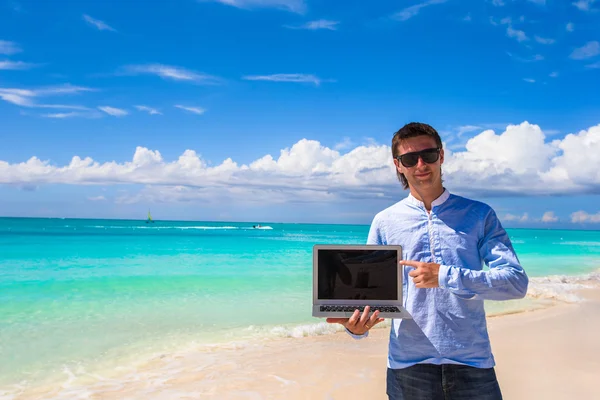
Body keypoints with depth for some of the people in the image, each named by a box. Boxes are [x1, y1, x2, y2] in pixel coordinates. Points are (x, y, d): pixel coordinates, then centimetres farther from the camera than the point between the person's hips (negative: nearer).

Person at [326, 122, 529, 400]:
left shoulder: (479, 215, 2)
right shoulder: (384, 222, 4)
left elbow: (517, 282, -6)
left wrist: (445, 276, -17)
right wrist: (356, 326, -20)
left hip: (473, 366, 0)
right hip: (407, 367, 1)